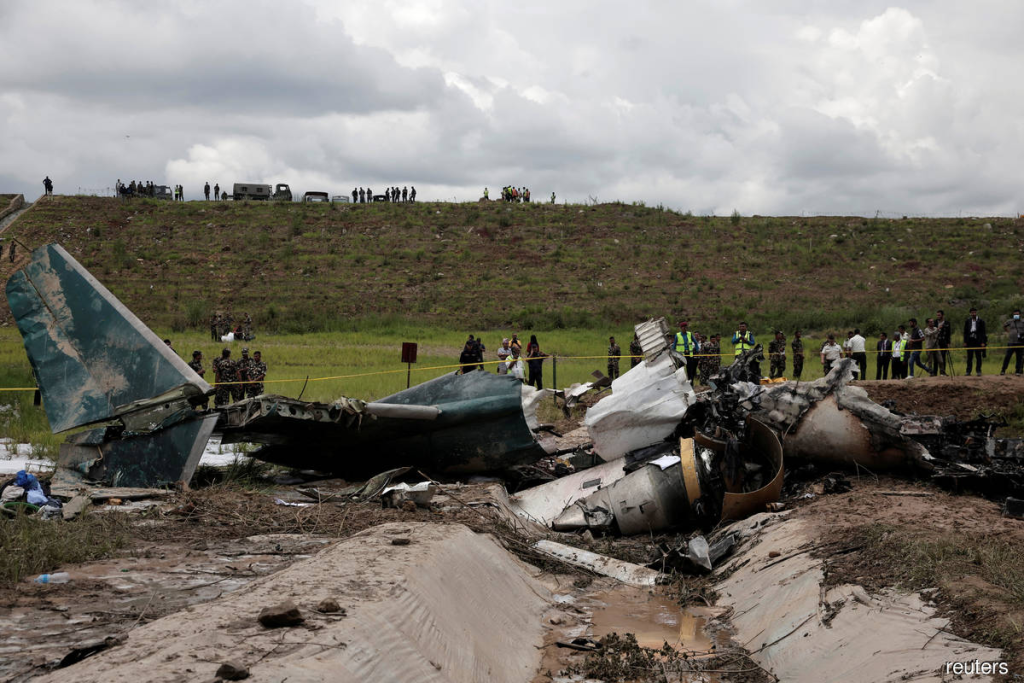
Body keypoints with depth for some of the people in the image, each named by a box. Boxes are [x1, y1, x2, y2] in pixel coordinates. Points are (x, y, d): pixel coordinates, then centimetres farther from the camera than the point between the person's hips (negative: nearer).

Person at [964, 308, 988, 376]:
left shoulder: (981, 321, 2)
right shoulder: (967, 321, 9)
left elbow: (983, 332, 0)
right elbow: (965, 332, 10)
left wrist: (983, 342, -6)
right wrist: (965, 341, 3)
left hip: (978, 341, -2)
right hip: (970, 341, 2)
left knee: (978, 357, 1)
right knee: (969, 357, 5)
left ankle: (979, 371, 4)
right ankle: (968, 371, 8)